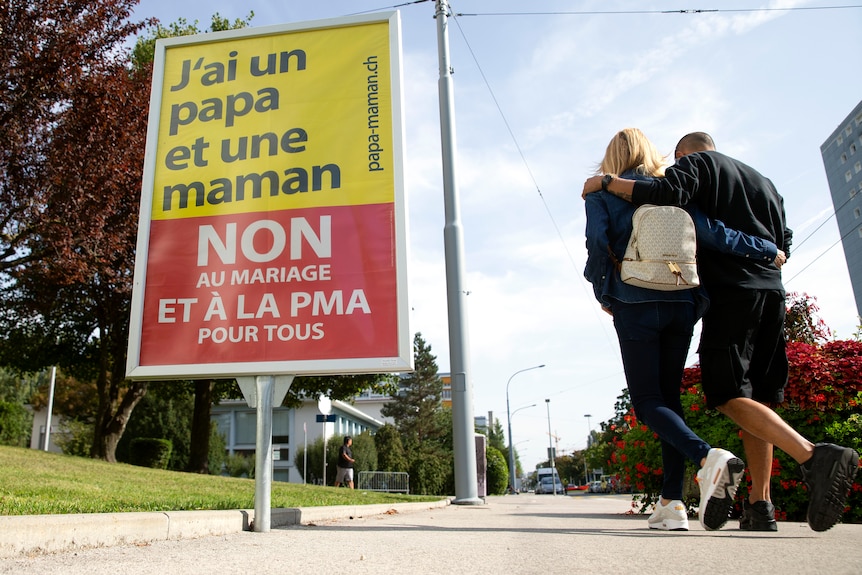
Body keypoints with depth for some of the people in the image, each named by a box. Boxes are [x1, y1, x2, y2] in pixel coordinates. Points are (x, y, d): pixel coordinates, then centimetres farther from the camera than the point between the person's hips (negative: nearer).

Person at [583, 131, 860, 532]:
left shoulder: (697, 163, 8)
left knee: (730, 396, -10)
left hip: (729, 292, -7)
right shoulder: (763, 180, 28)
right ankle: (759, 505, 3)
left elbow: (667, 193, -14)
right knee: (756, 398, 6)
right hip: (771, 292, 7)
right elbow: (783, 244, 21)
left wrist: (606, 182, -4)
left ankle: (813, 457, -28)